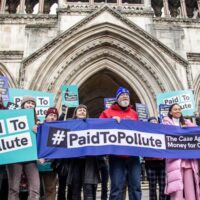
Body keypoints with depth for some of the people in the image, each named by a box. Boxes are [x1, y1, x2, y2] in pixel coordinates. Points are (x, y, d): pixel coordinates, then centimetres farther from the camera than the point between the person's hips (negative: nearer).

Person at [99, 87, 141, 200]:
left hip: (133, 155, 4)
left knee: (135, 186, 7)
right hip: (117, 156, -3)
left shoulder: (134, 114, 18)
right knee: (117, 187, -1)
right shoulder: (108, 112, 6)